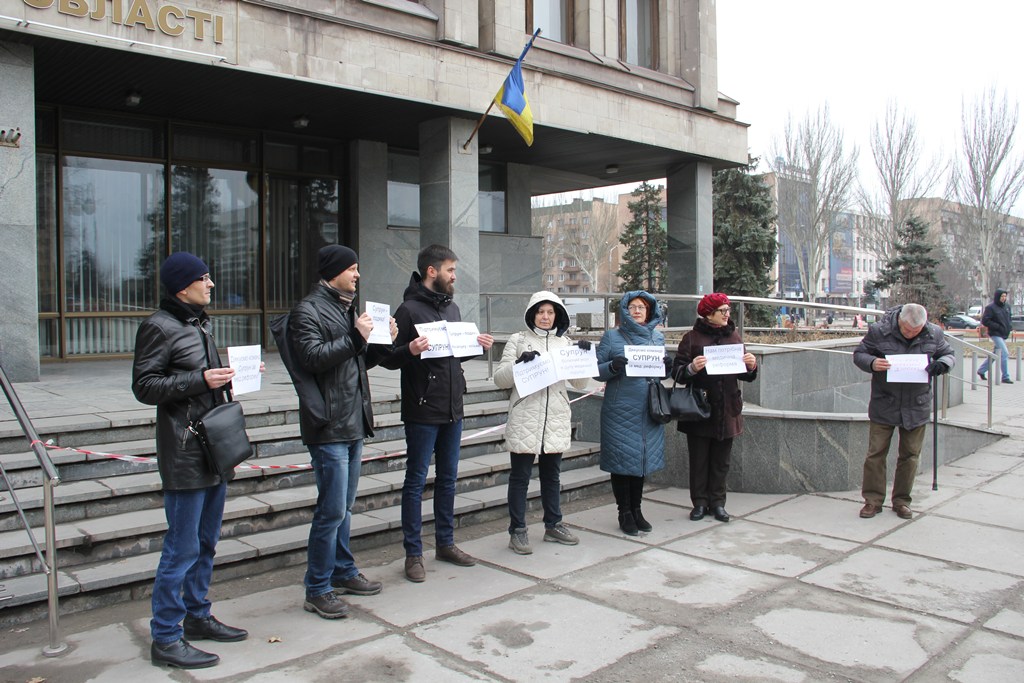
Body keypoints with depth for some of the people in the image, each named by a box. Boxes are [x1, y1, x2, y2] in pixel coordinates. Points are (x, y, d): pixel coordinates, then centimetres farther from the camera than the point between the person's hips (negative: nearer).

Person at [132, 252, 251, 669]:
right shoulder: (159, 327, -10)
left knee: (206, 542, 17)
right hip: (185, 452, -9)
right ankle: (165, 639, 9)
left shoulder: (202, 323, 16)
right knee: (182, 548, -3)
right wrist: (200, 380, -21)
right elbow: (144, 386, -14)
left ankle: (197, 617, 31)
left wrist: (232, 374, 5)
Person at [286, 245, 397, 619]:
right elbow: (312, 357, -23)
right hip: (329, 426, -9)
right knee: (332, 510, -6)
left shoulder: (347, 308, 20)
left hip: (354, 423, 9)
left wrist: (382, 342, 7)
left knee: (344, 507, 18)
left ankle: (343, 572, 31)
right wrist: (355, 338, -21)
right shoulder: (307, 311, -9)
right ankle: (317, 591, 6)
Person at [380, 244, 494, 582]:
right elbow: (387, 358, -12)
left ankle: (445, 543, 29)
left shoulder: (452, 308, 13)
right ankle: (413, 553, 13)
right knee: (416, 481, 2)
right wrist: (409, 350, -30)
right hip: (422, 411, -7)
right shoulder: (409, 309, -10)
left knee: (447, 479, 15)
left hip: (453, 410, 7)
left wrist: (476, 345, 4)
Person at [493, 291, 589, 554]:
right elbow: (499, 379, -3)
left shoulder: (565, 342, 11)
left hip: (556, 421, 4)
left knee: (551, 475, 15)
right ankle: (517, 531, 11)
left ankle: (553, 525, 28)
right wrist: (519, 363, -19)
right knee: (520, 477, 2)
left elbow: (580, 384, 10)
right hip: (524, 421, -4)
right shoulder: (518, 340, 2)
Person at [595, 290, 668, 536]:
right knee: (622, 460, 0)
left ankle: (637, 509, 24)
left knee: (642, 458, 11)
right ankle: (625, 513, 13)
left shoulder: (658, 337, 12)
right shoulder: (612, 337, -1)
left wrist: (667, 367, -5)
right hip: (620, 410, -4)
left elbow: (663, 372, 18)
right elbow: (596, 370, -2)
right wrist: (612, 366, -22)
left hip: (648, 411, 4)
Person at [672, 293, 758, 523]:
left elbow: (745, 375, 13)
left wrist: (751, 366, -8)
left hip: (727, 410, 3)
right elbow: (677, 372, -8)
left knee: (721, 461, 9)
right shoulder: (692, 338, -3)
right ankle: (699, 503, 15)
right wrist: (691, 368, -28)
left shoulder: (733, 336, 9)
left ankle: (717, 502, 19)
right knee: (699, 460, 5)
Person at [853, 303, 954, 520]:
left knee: (910, 455, 10)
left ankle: (902, 500, 23)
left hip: (916, 406, 2)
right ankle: (873, 500, 14)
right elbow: (859, 354, -1)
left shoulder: (934, 334, -3)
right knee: (876, 453, 3)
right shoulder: (878, 331, -10)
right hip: (883, 406, -2)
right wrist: (871, 363, -24)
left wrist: (942, 364, -12)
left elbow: (948, 354, 11)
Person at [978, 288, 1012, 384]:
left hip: (1004, 335, 8)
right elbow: (984, 320, -14)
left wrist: (1010, 328, 6)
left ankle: (981, 370, 30)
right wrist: (998, 327, -19)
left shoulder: (1007, 306, 10)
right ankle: (1005, 377, -10)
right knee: (1005, 353, -15)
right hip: (995, 334, -8)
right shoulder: (990, 308, -11)